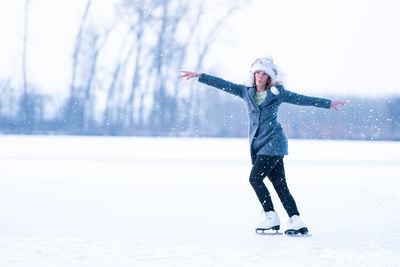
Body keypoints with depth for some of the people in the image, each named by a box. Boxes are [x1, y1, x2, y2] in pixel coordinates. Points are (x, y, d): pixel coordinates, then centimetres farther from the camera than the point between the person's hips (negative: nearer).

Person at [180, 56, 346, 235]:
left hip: (274, 142, -5)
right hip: (258, 145, 5)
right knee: (279, 183, 1)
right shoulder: (247, 91, 10)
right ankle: (296, 222, 1)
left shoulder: (277, 93, 0)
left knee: (255, 177, -16)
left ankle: (271, 217, -7)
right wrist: (199, 76, 0)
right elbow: (223, 85, 6)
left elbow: (302, 99, 4)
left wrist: (328, 103, 5)